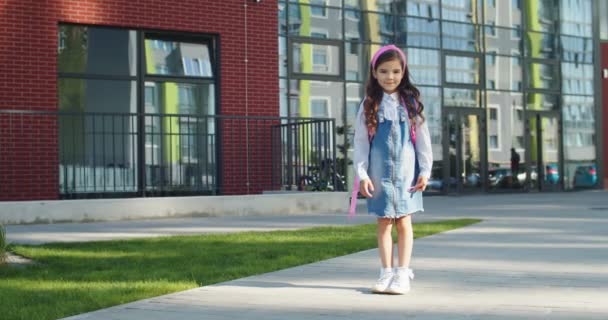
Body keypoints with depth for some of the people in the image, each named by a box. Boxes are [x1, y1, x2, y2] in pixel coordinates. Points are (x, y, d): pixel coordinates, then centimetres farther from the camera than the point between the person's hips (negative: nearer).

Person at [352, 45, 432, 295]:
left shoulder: (410, 102, 3)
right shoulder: (369, 105, 2)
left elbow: (422, 138, 3)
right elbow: (360, 141, 0)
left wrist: (425, 171, -3)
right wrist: (361, 174, -7)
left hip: (405, 170, 0)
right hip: (379, 171, 1)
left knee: (403, 222, 2)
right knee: (383, 223, 5)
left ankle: (403, 273, 5)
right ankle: (387, 272, 12)